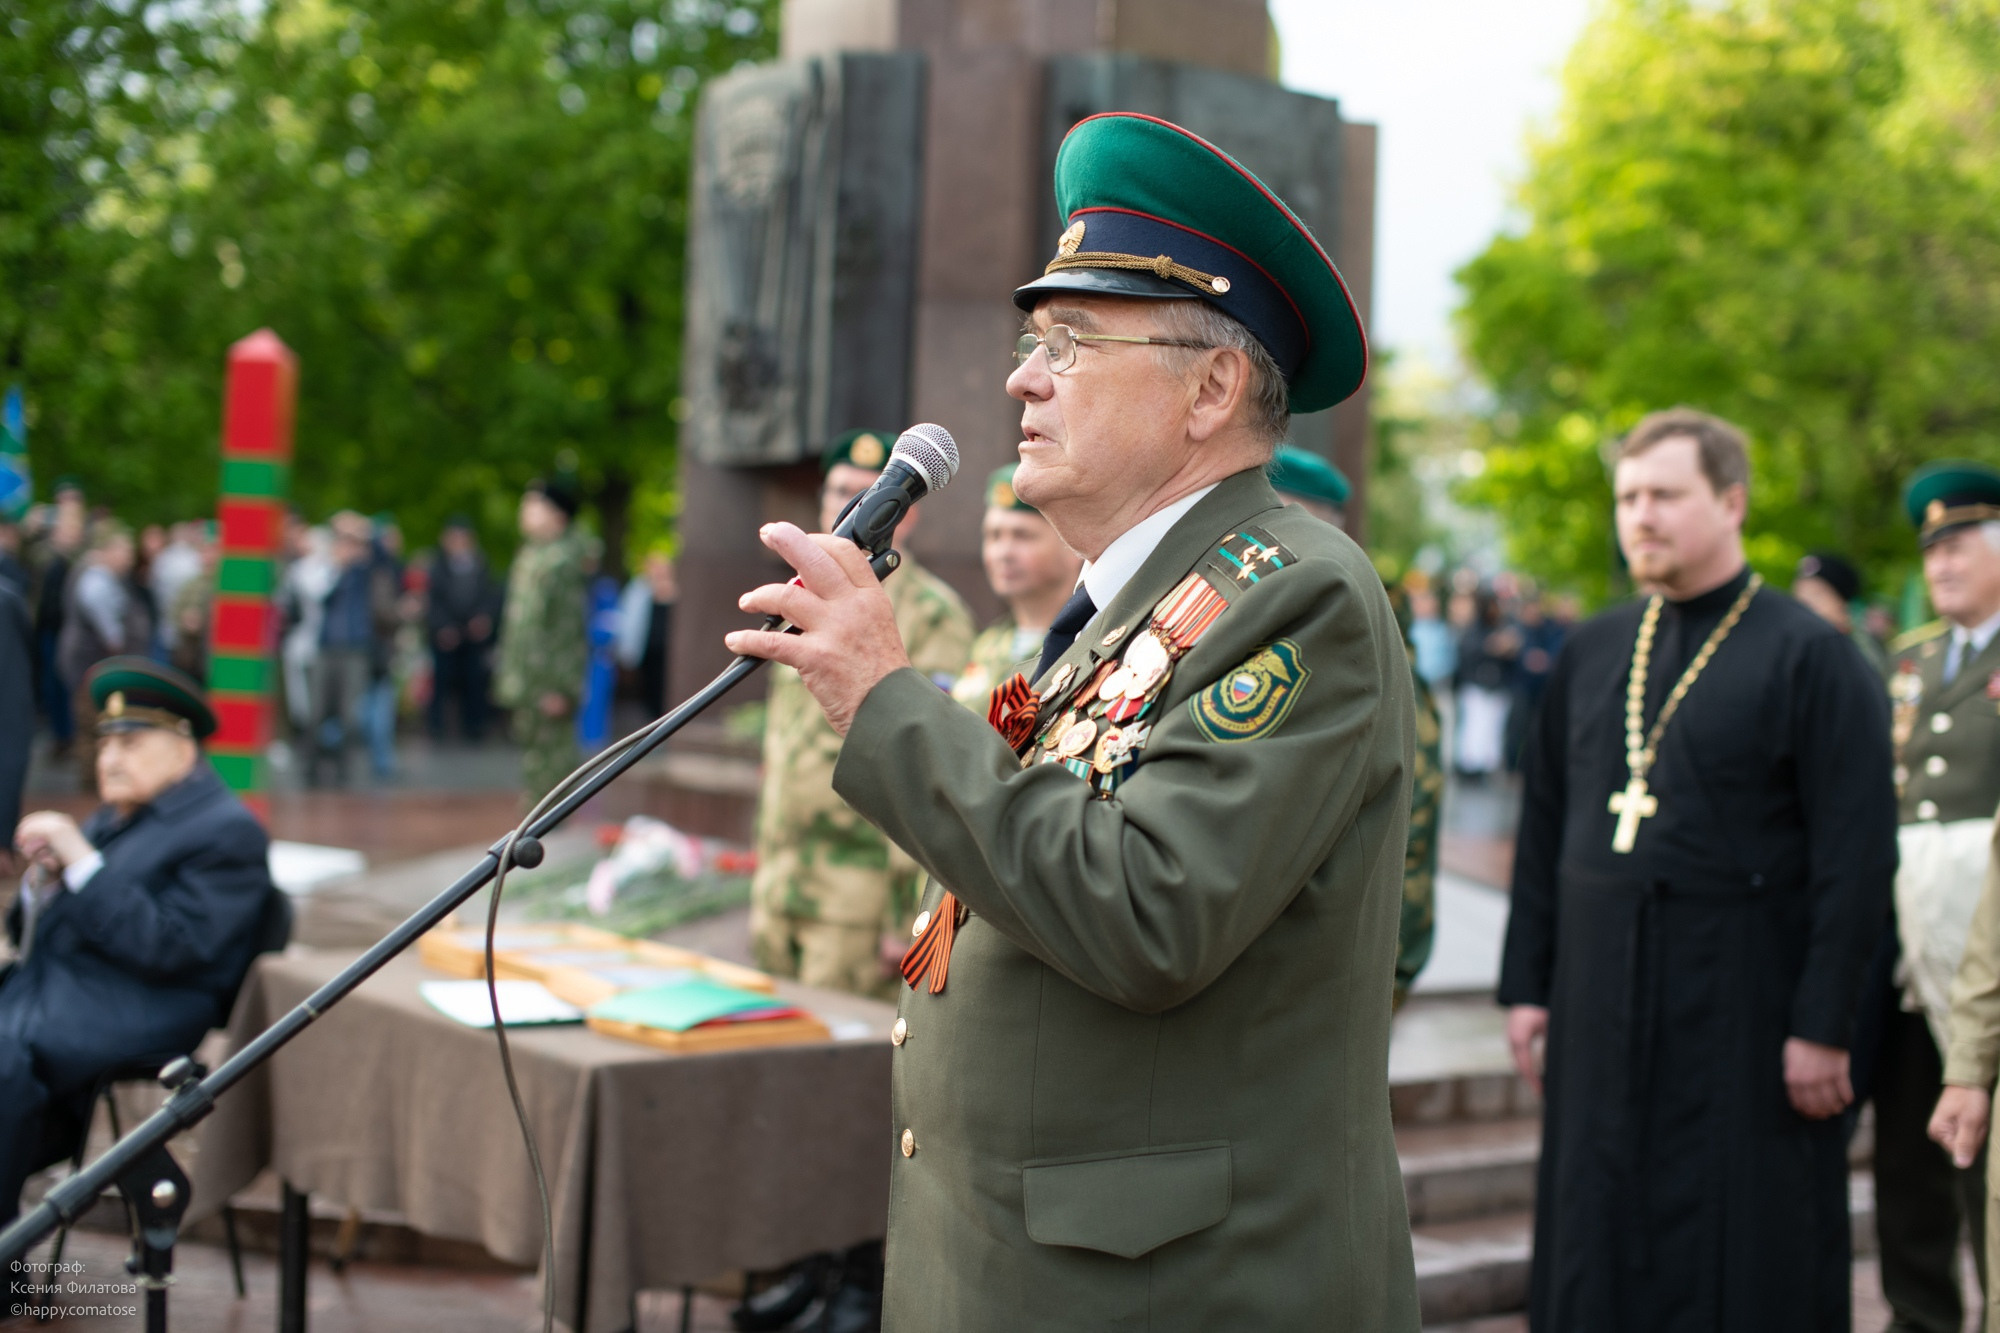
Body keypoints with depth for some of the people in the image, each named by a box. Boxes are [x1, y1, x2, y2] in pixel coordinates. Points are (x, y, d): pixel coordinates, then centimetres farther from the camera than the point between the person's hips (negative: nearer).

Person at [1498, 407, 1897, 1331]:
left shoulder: (1811, 657, -5)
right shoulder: (1590, 654, 11)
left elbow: (1855, 857, -9)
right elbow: (1543, 828, 13)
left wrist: (1823, 1024, -13)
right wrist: (1527, 983, 8)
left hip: (1739, 1009, -5)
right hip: (1600, 1004, 5)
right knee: (1597, 1246, 8)